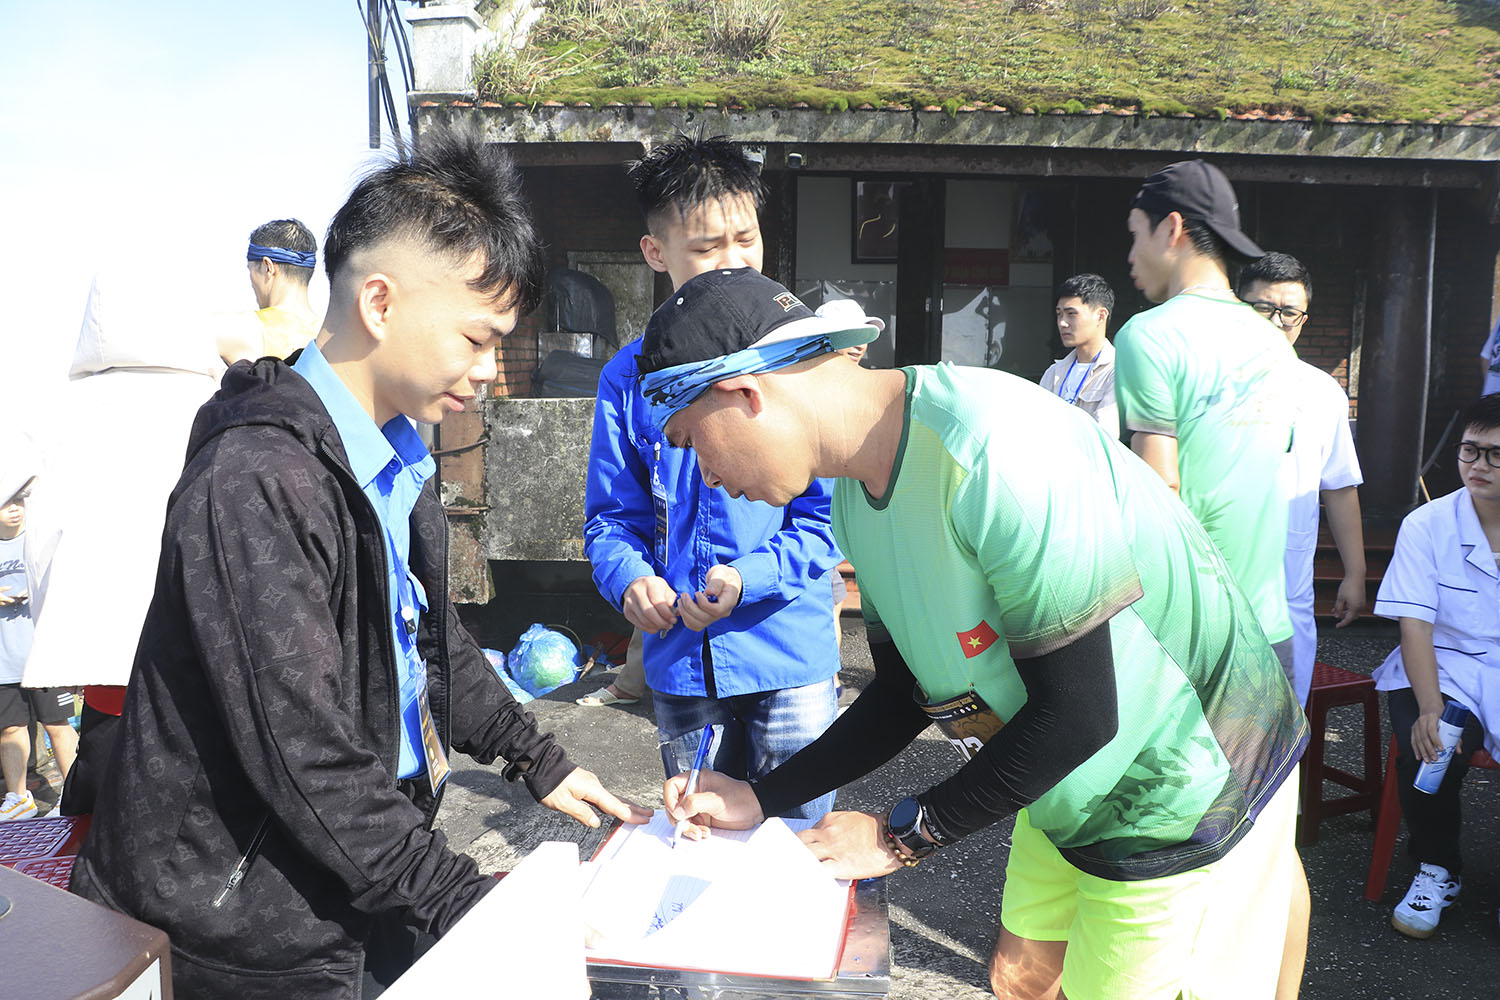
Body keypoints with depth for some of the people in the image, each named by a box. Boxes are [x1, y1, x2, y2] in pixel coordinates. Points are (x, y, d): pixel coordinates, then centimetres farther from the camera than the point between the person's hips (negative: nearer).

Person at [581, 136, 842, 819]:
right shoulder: (630, 376, 1)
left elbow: (829, 514, -8)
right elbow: (611, 515, 5)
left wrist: (749, 578, -22)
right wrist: (631, 579, -15)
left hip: (790, 658, -2)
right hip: (678, 662, 3)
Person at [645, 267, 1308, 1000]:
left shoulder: (994, 451, -34)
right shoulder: (856, 493, -5)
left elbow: (1078, 713, -28)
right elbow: (905, 692, 4)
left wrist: (901, 835, -17)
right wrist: (761, 798, -2)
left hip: (1189, 794, -7)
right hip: (1076, 790, 7)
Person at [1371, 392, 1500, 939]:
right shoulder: (1427, 525, -3)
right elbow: (1415, 627, -9)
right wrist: (1430, 709, -24)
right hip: (1445, 667, -1)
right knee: (1426, 752, -26)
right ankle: (1437, 870, 4)